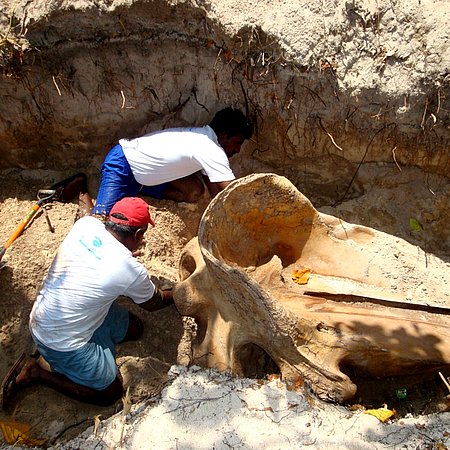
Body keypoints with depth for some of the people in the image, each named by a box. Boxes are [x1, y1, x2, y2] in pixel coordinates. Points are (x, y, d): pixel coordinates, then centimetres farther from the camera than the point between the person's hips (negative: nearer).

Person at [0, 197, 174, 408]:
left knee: (134, 328, 14)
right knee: (111, 393, 9)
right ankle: (37, 372, 4)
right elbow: (154, 302, -2)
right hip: (61, 341, -7)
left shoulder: (85, 223, -11)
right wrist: (175, 295, 18)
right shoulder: (131, 270, -25)